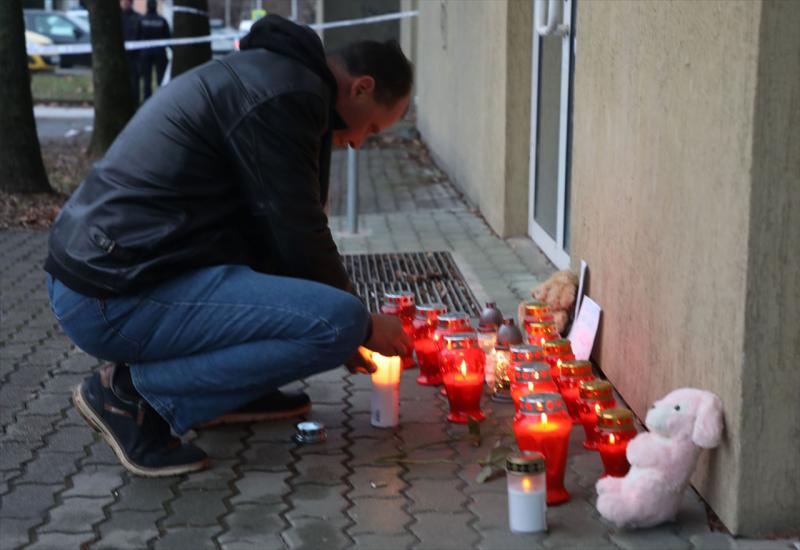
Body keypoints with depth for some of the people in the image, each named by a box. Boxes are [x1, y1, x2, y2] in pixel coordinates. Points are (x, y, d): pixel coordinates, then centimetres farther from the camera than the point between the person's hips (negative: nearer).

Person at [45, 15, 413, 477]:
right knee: (341, 322, -17)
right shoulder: (281, 96, -13)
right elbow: (301, 242, -11)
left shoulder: (271, 74, 18)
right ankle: (134, 390, -8)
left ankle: (222, 387, 17)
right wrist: (365, 326, 5)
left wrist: (345, 330, 25)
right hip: (116, 301, -10)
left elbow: (279, 232, 25)